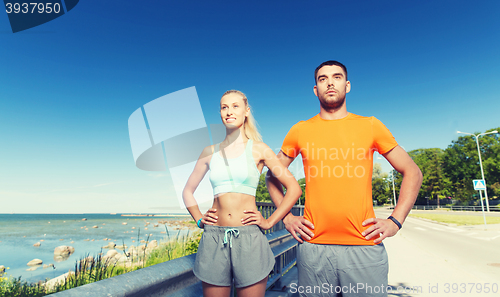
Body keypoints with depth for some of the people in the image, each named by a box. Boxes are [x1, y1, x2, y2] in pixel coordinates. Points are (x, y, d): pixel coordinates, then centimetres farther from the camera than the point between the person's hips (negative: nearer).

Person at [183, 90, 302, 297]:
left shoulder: (259, 149, 1)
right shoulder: (210, 152, 8)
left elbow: (294, 189, 1)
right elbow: (188, 191, 20)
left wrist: (269, 222, -3)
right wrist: (199, 219, 7)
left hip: (249, 238, -2)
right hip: (214, 238, 2)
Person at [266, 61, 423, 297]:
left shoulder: (370, 126, 5)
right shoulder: (300, 131, 5)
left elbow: (412, 173, 11)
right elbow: (272, 175, 14)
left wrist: (395, 221, 1)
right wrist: (287, 217, 4)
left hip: (365, 247, 0)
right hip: (313, 248, 1)